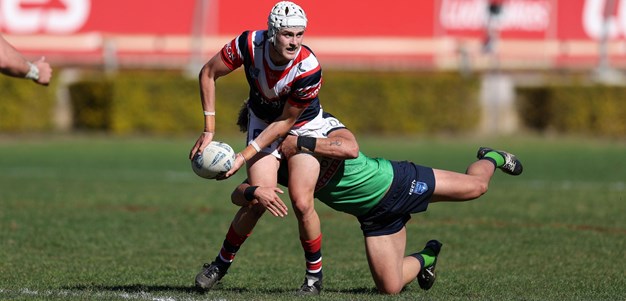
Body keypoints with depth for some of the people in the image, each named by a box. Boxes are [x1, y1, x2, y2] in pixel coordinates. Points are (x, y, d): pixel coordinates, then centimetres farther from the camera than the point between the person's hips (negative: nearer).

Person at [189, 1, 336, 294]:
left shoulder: (308, 69, -34)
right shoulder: (250, 44, -29)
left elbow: (285, 122, -22)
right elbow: (208, 74, -13)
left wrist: (244, 156, -23)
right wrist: (209, 130, -15)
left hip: (303, 126, -1)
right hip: (262, 122, 1)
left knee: (302, 204, -13)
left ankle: (314, 272, 9)